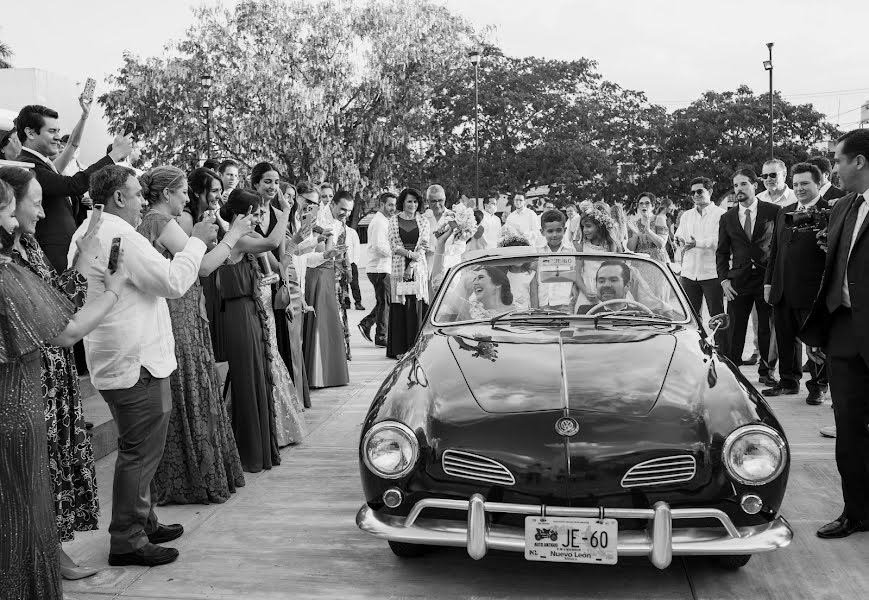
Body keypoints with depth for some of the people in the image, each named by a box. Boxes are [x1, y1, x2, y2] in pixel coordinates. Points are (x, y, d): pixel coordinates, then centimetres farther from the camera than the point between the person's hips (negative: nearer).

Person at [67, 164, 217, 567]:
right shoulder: (119, 235, -19)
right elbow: (174, 281, -20)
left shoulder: (90, 231, 15)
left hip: (118, 362, 11)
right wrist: (196, 241, -8)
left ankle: (142, 522, 33)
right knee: (140, 452, -2)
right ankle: (127, 541, 7)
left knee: (137, 450, 21)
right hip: (136, 363, -11)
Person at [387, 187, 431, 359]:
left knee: (417, 307, -4)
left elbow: (424, 246, -1)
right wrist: (411, 254, -16)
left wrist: (412, 266, -11)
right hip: (399, 268, 0)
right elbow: (394, 246, -1)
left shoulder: (423, 220, 7)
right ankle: (400, 349, 3)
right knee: (400, 307, -1)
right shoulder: (394, 220, 6)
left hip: (419, 268, 0)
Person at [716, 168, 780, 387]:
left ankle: (766, 371, 20)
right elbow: (722, 252, 12)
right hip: (739, 279, 2)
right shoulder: (727, 218, 9)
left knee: (767, 328, 6)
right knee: (735, 329, 1)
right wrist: (724, 279, 0)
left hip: (767, 277, -1)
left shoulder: (773, 212, 1)